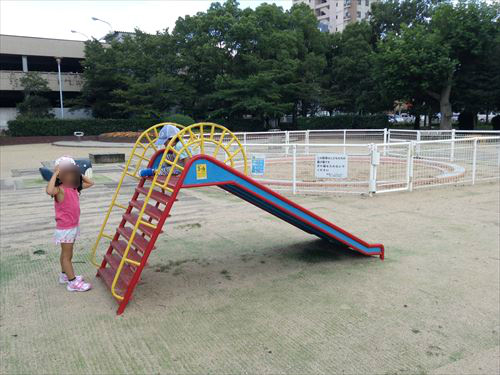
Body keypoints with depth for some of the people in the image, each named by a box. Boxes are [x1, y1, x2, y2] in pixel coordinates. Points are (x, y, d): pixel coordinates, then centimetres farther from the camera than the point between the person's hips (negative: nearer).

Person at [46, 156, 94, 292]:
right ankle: (72, 282, 10)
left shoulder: (74, 187, 3)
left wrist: (79, 174, 6)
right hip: (65, 228, -8)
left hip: (74, 226, 8)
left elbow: (90, 183, 16)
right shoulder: (60, 190, -21)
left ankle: (65, 275, 38)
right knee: (67, 255, 3)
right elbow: (49, 191, -45)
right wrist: (55, 174, -36)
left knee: (66, 253, 22)